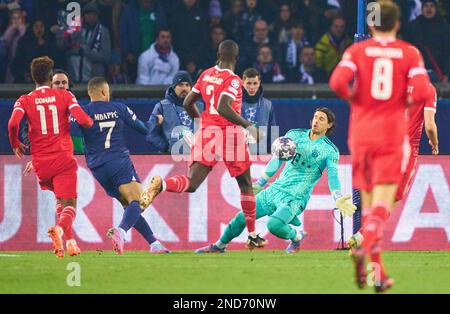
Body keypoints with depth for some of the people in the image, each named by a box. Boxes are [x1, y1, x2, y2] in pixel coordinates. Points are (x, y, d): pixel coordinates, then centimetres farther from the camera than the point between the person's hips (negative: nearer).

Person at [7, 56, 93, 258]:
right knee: (69, 205, -6)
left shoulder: (25, 101, 2)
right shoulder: (65, 96, 1)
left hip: (41, 162, 3)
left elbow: (13, 124, -14)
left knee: (61, 200, 27)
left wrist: (15, 145, 4)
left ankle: (69, 241, 19)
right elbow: (83, 120, -10)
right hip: (63, 159, -3)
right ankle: (59, 229, -37)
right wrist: (91, 124, 13)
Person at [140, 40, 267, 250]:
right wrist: (248, 126, -19)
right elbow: (223, 108, -25)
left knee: (191, 184, -5)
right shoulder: (232, 80, -9)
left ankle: (161, 184, -38)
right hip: (230, 133, -4)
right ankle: (253, 236, 17)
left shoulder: (206, 74, 10)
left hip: (206, 131, 4)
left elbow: (187, 104, 16)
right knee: (245, 185, 14)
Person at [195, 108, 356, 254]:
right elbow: (277, 159, 9)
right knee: (242, 217, 3)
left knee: (273, 225, -30)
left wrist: (338, 199, -33)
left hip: (296, 198, -5)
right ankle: (219, 246, 23)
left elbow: (332, 175, -15)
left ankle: (296, 237, 1)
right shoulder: (296, 135, 8)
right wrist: (260, 183, 7)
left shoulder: (330, 150, -4)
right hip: (276, 189, 5)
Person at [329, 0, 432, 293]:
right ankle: (364, 247, -35)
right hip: (392, 134, -2)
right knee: (383, 202, -7)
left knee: (369, 203, 11)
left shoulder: (357, 51, 2)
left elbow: (337, 82, -14)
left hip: (361, 134, 2)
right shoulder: (410, 53, 1)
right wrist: (406, 101, 8)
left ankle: (379, 272, 11)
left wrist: (353, 97, 5)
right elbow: (422, 91, -12)